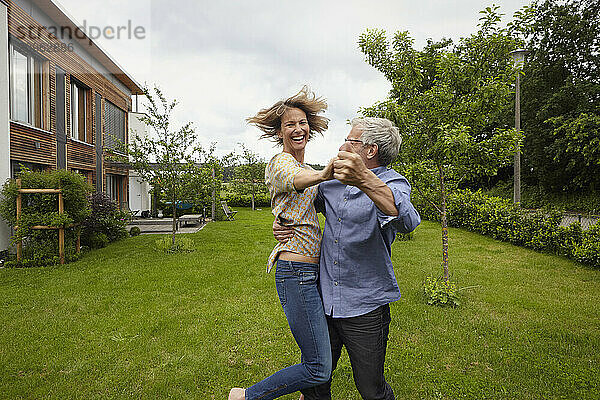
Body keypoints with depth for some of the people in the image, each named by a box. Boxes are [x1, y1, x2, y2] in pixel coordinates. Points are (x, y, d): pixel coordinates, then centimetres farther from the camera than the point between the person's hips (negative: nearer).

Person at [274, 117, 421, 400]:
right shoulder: (332, 185, 8)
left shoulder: (393, 183, -10)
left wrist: (364, 180, -49)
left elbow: (406, 221, -33)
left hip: (365, 309, -5)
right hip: (324, 302, 5)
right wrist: (281, 223, 3)